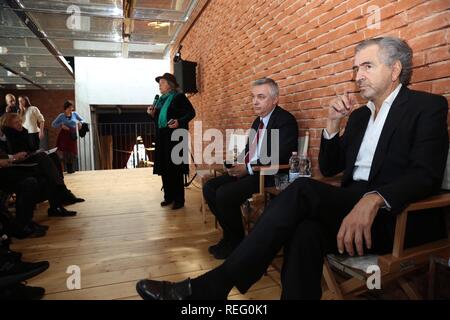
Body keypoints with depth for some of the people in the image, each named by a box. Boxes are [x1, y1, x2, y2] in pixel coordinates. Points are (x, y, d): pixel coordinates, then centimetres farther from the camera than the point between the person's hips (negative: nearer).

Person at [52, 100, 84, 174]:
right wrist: (61, 125, -10)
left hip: (73, 135, 2)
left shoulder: (75, 114, 6)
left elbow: (82, 120, 17)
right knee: (66, 152, -5)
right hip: (65, 135, -2)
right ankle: (69, 169, 4)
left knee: (73, 152, 1)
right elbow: (53, 124, 6)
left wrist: (80, 123, -5)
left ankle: (71, 169, 17)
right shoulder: (61, 116, 3)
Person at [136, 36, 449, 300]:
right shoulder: (359, 115, 20)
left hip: (398, 217, -5)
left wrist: (374, 199, -34)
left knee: (303, 190, -30)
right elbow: (329, 169, 16)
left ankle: (211, 286, -26)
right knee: (306, 230, -30)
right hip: (350, 207, 5)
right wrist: (334, 124, 1)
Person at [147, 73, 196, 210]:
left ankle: (179, 199, 2)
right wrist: (152, 114, 2)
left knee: (175, 168, -6)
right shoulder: (161, 99, 17)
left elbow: (191, 113, -11)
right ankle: (169, 196, 20)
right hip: (162, 138, 8)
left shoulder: (179, 97, -5)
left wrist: (179, 122, -24)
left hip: (175, 137, -8)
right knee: (164, 168, 9)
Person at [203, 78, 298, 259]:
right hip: (249, 171, 9)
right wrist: (237, 164, 2)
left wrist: (248, 168, -20)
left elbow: (281, 156, -22)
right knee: (209, 188, -2)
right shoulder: (258, 121, 18)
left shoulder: (286, 120, -10)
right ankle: (229, 235, 10)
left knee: (225, 193, -25)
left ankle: (236, 241, -1)